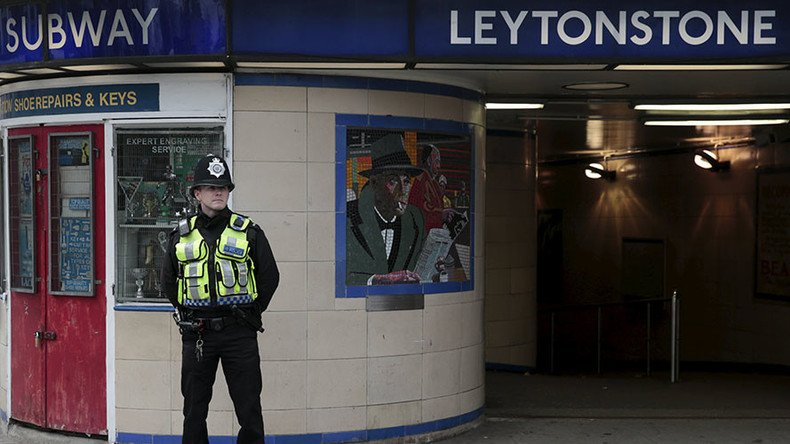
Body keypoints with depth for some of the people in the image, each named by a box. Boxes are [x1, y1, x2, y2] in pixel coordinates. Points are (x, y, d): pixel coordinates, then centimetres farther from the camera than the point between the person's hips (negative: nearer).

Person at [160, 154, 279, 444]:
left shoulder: (249, 232, 1)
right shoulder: (181, 235, 6)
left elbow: (269, 276, 6)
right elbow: (168, 281, 17)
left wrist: (250, 313, 4)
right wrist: (187, 311, 10)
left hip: (239, 332, -2)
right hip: (196, 333, 2)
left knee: (249, 409, 1)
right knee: (194, 410, 10)